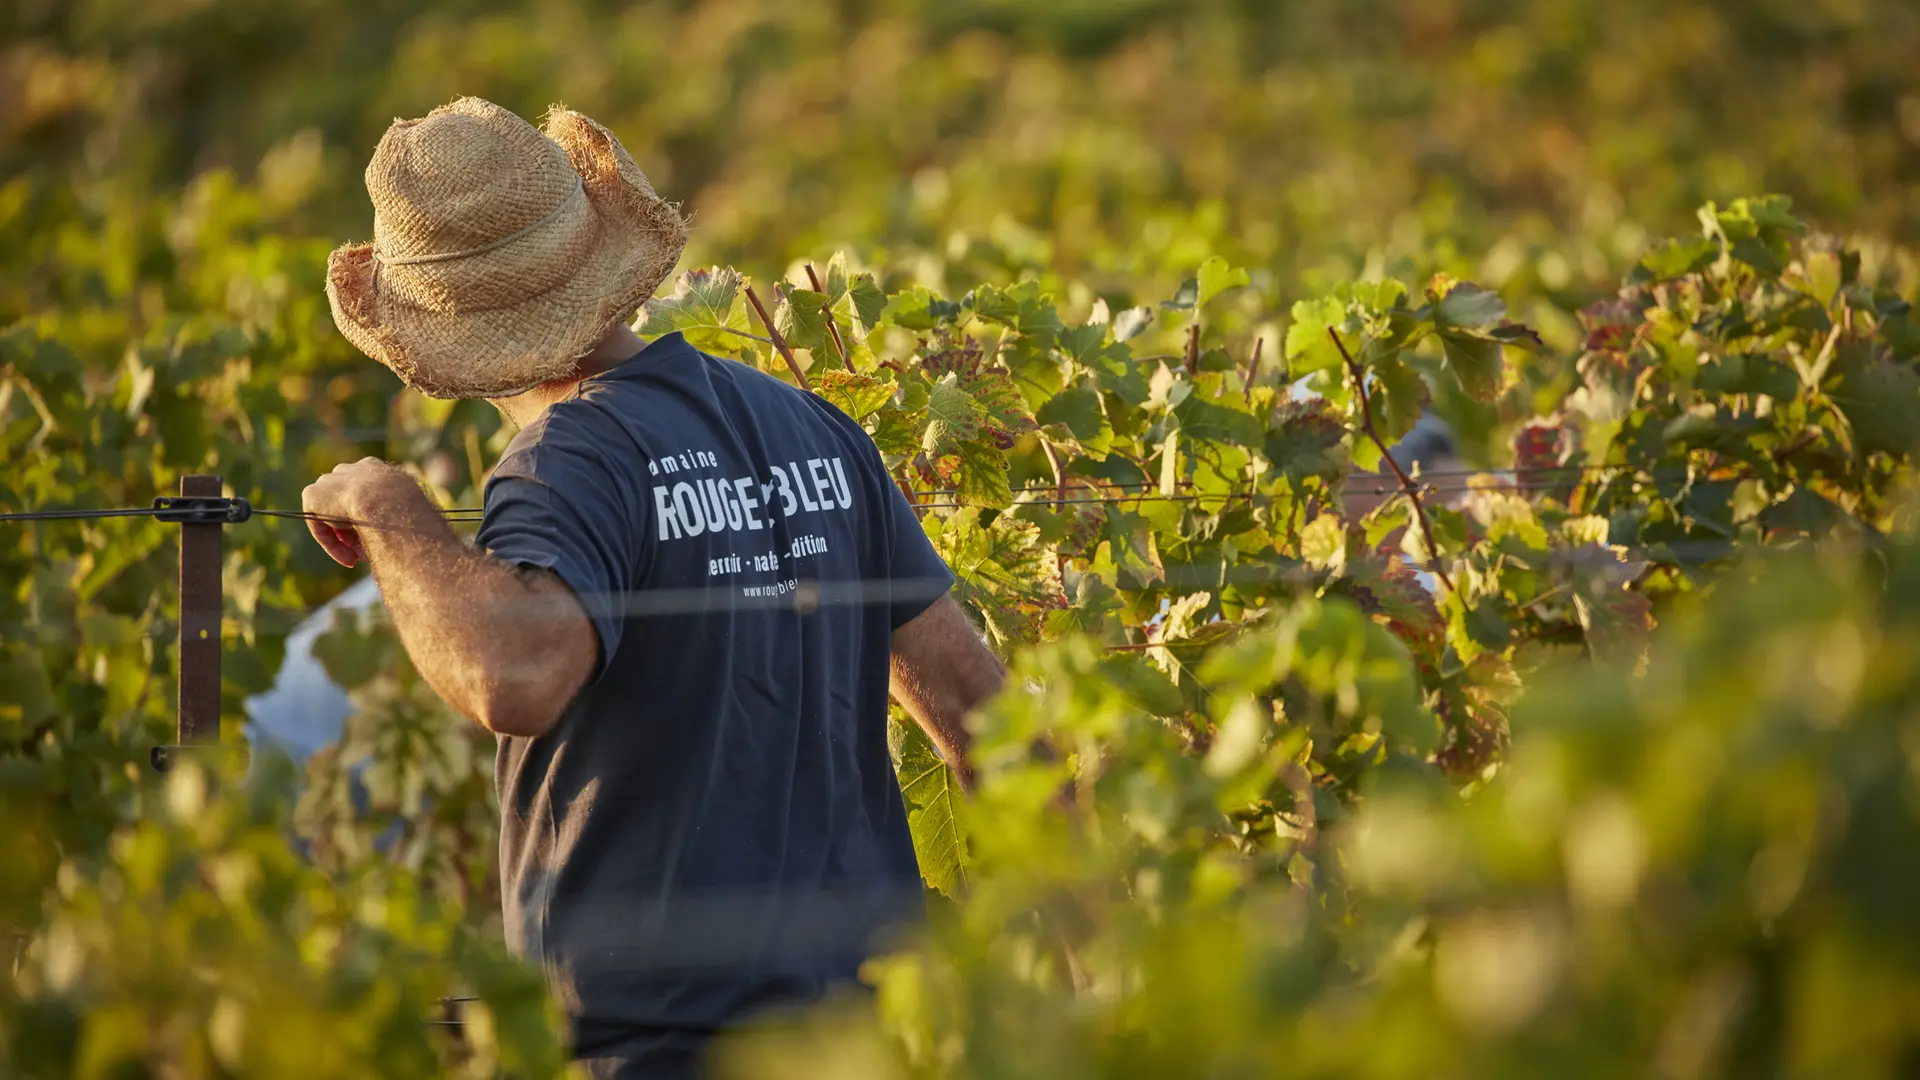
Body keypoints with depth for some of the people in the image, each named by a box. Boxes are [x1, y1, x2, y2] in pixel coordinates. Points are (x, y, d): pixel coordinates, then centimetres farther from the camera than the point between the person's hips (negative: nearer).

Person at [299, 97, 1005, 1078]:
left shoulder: (574, 462, -15)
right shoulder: (817, 430, 7)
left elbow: (514, 680, -35)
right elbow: (968, 690, 10)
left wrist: (390, 513, -18)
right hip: (861, 1001, 7)